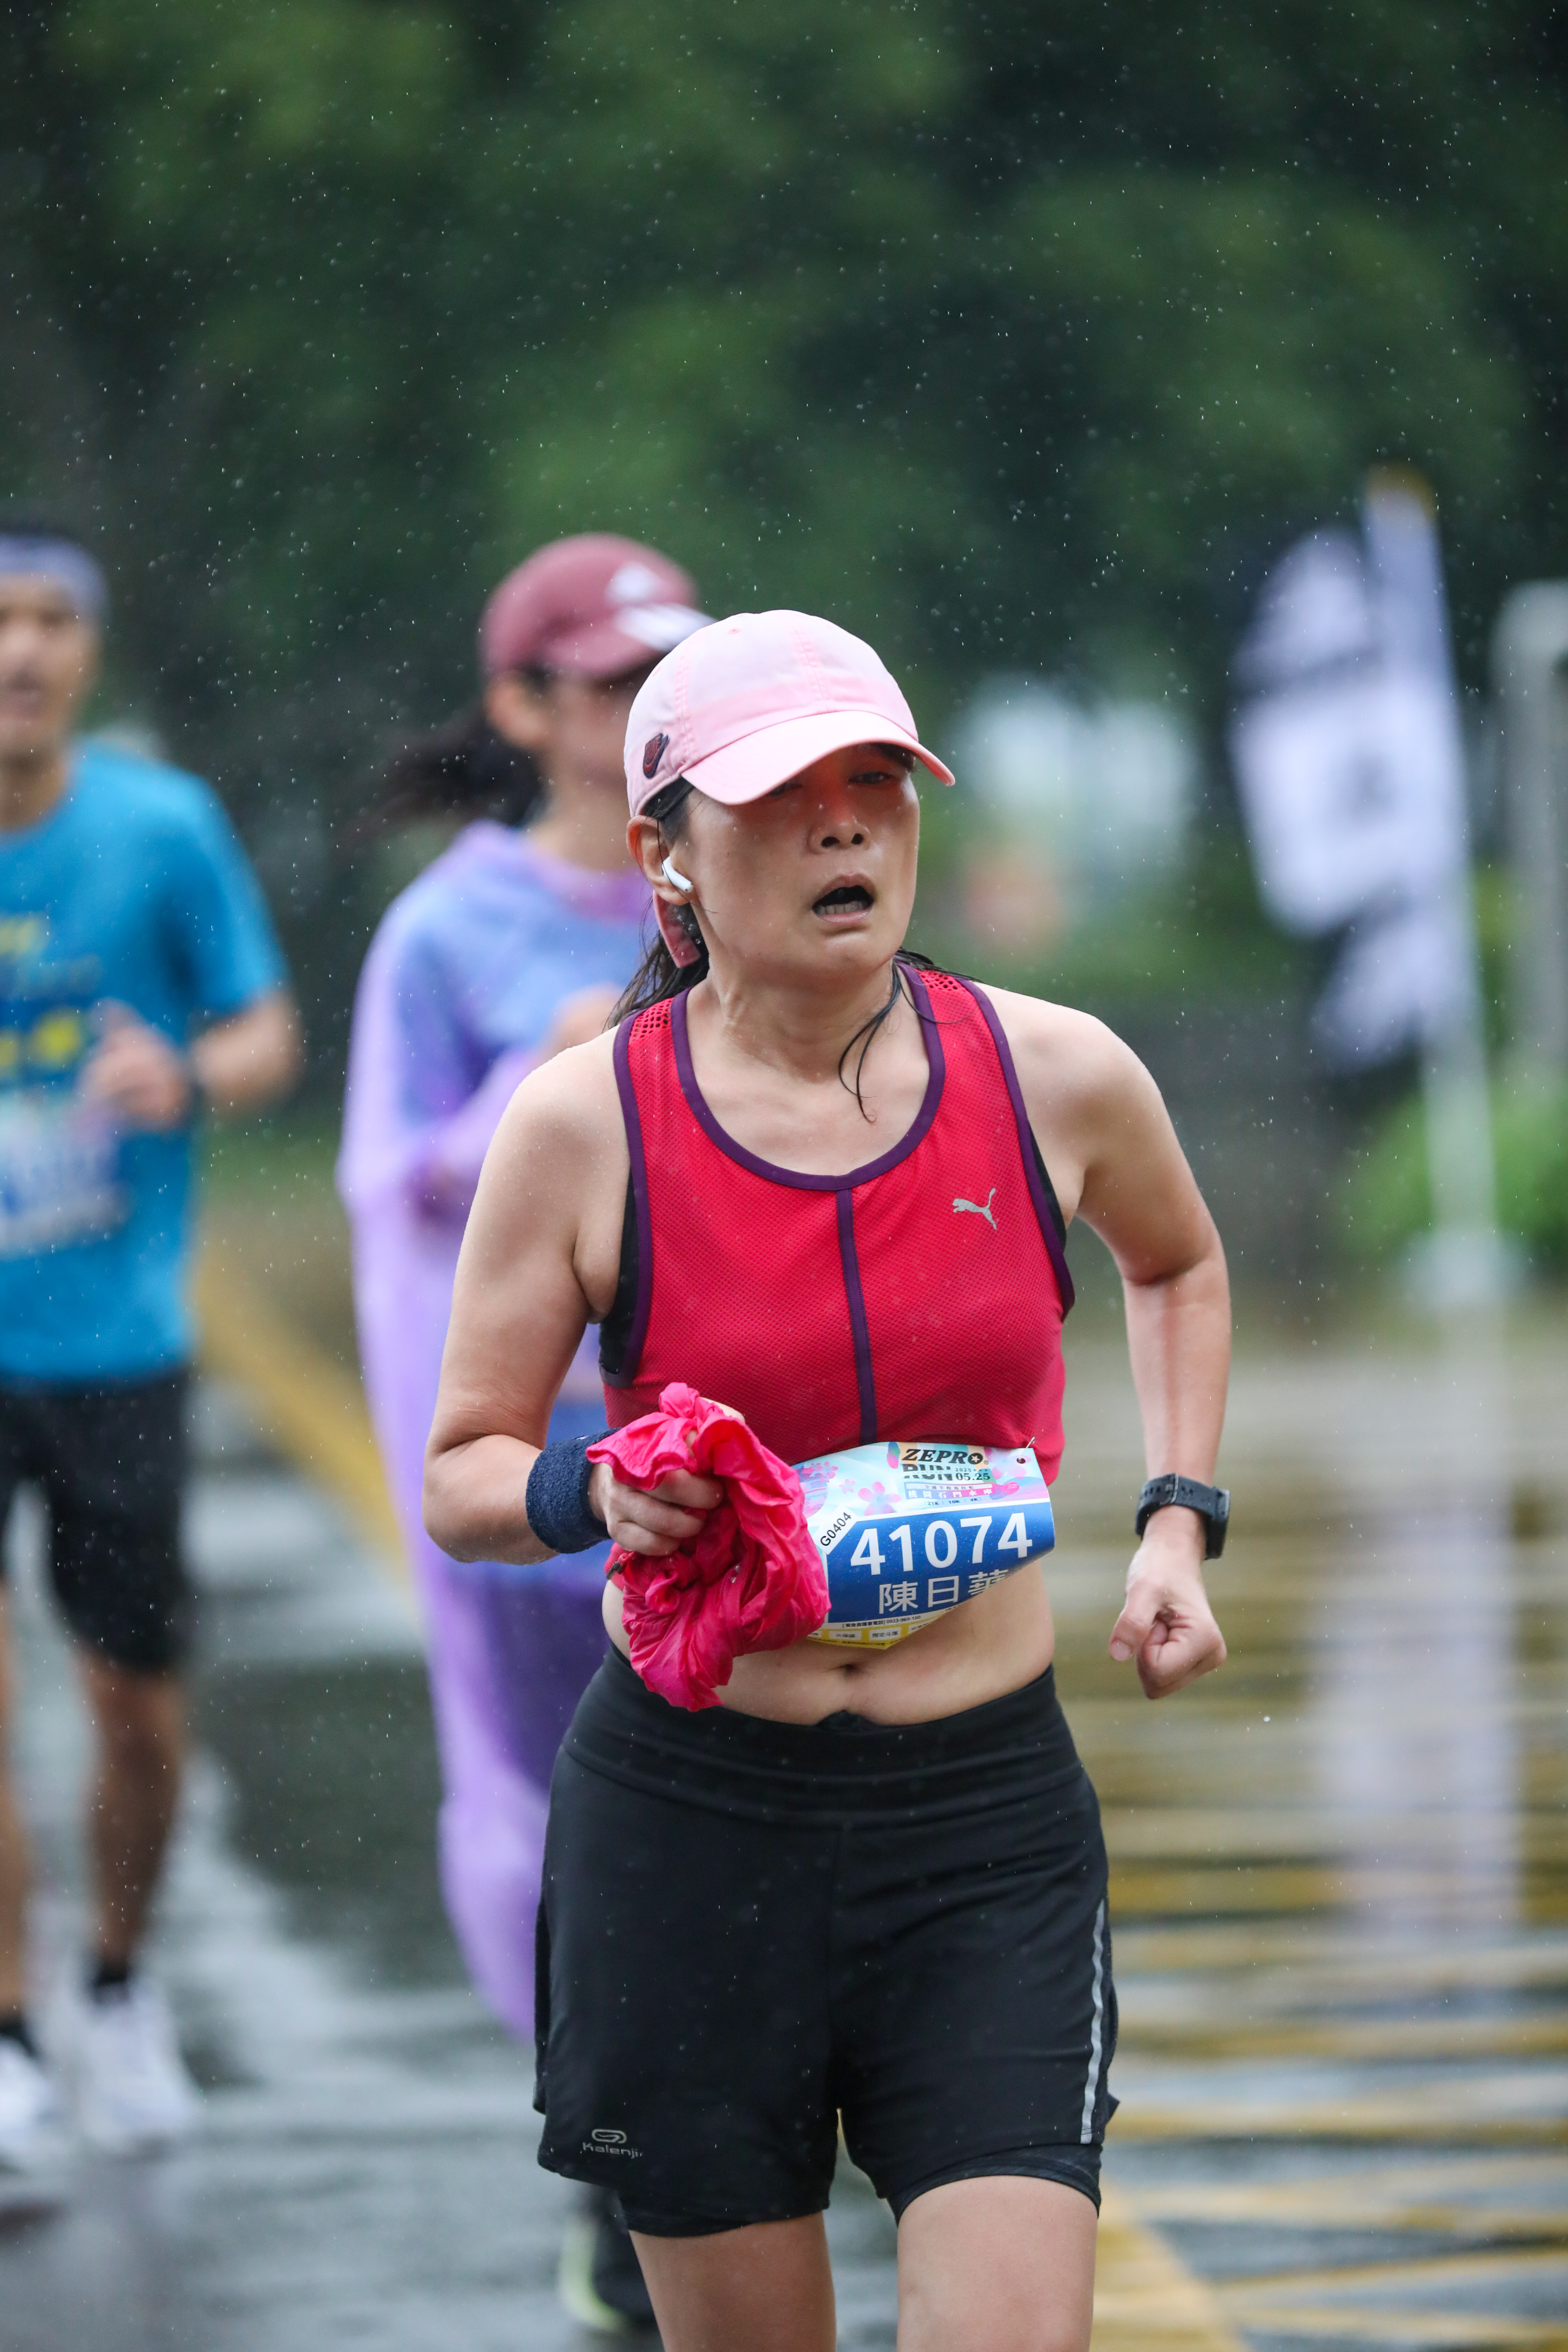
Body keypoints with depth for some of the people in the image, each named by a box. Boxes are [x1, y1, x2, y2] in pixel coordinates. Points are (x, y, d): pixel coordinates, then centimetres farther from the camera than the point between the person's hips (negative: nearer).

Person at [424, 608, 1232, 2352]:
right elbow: (459, 1481, 3)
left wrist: (1179, 1522, 12)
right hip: (688, 1808, -1)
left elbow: (1179, 1264, 24)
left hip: (987, 1818, 1)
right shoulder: (586, 1125, -5)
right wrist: (595, 1493, -18)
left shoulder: (1056, 1079, 0)